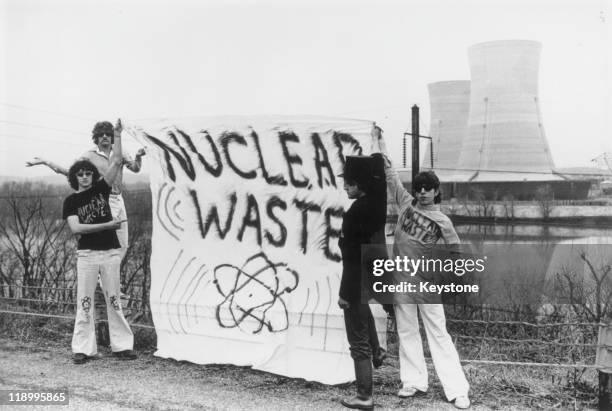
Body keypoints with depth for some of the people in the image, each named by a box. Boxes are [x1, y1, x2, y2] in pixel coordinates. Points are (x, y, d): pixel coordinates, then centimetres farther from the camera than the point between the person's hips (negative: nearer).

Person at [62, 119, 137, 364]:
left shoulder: (101, 188, 8)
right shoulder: (71, 201, 3)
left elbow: (116, 162, 0)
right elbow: (75, 228, -11)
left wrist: (117, 136, -7)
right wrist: (106, 225, -15)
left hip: (110, 252, 1)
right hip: (86, 254, -1)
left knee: (113, 299, 5)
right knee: (84, 301, 1)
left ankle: (122, 345, 9)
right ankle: (83, 348, 6)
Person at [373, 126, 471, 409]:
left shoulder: (442, 221, -5)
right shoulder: (405, 203, 3)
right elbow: (390, 174, 6)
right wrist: (379, 142, 6)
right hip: (400, 279, 4)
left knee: (438, 334, -3)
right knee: (406, 332, 8)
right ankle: (414, 381, 18)